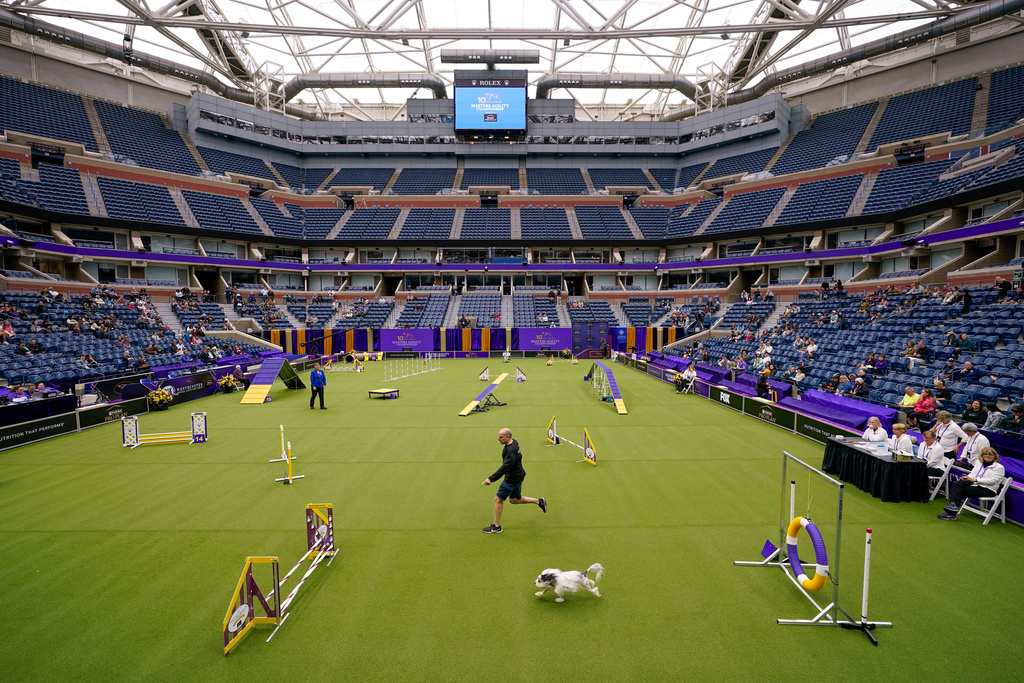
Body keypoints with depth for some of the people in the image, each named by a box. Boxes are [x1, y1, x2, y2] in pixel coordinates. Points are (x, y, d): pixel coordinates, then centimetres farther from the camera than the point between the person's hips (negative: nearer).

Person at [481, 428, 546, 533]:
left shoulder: (511, 451, -29)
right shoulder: (514, 442, 1)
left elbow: (504, 468, -36)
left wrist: (491, 479, -40)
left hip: (512, 479, -10)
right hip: (518, 475, 10)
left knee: (498, 499, 1)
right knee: (514, 500, 22)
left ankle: (496, 527, 13)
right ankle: (539, 501, 27)